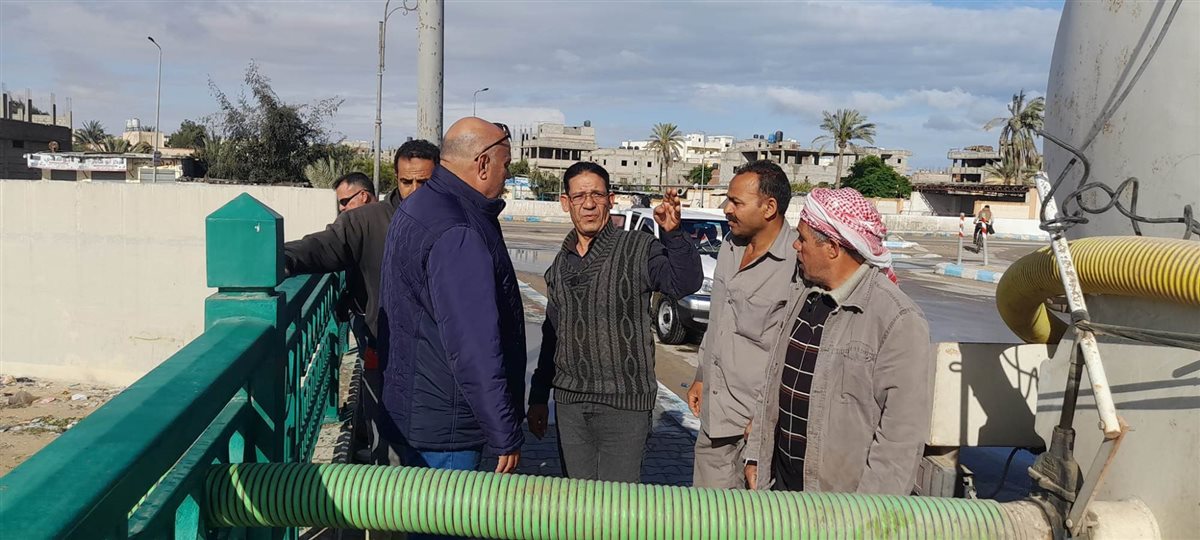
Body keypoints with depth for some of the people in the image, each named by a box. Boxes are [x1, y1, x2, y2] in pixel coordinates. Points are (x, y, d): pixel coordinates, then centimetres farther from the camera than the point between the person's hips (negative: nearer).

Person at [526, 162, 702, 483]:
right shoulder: (561, 264, 10)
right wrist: (538, 398, 19)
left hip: (624, 404, -5)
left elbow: (686, 283, -23)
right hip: (568, 402, 5)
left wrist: (673, 234, -39)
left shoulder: (637, 249, -6)